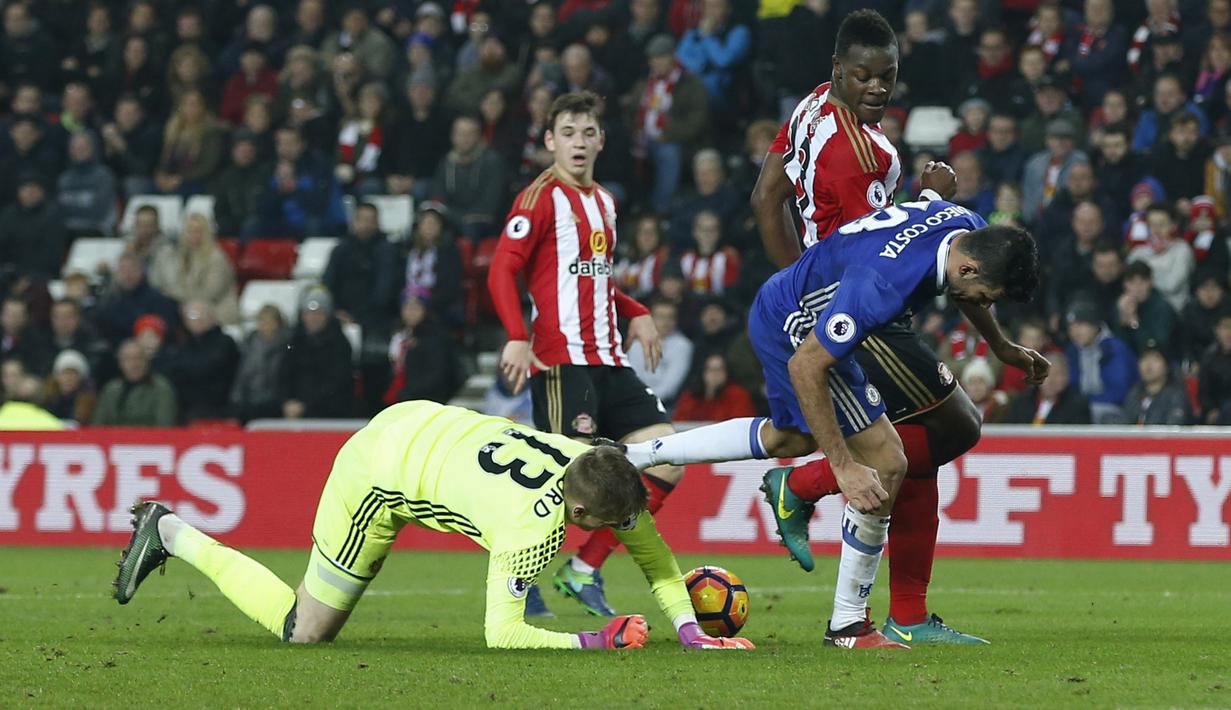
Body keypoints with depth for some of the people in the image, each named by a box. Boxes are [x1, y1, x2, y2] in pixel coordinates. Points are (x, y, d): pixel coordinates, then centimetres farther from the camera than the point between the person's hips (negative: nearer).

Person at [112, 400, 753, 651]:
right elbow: (501, 634, -29)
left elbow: (651, 546, 2)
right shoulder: (533, 532, -32)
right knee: (305, 631, 4)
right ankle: (172, 535, 11)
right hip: (378, 476, -7)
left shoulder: (596, 464, -11)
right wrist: (597, 642, -28)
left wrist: (690, 630, -7)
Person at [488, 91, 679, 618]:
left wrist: (636, 314, 18)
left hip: (609, 361, 8)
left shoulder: (603, 202, 19)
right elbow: (502, 271, -12)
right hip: (561, 360, -8)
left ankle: (585, 569, 7)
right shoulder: (541, 198, -5)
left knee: (665, 463, 1)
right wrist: (517, 338, -24)